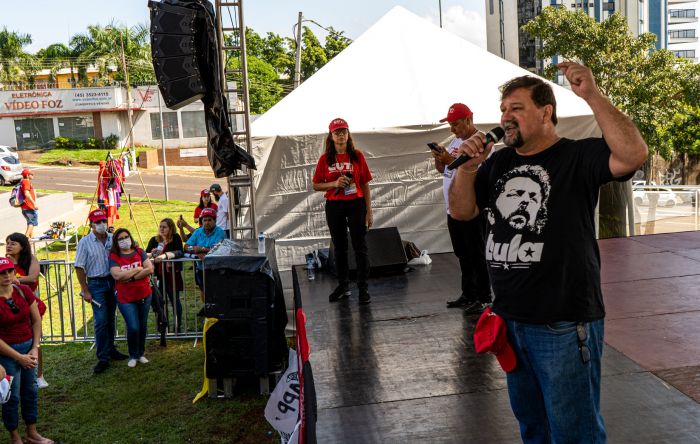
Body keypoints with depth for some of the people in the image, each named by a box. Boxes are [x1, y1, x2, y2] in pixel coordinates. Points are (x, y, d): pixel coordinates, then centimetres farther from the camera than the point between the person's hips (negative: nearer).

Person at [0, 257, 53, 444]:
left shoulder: (24, 291, -4)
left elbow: (36, 320, 3)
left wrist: (35, 348, -5)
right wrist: (18, 357, -14)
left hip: (28, 347, 5)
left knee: (30, 391, 15)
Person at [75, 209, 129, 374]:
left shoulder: (113, 239, 3)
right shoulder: (85, 242, -7)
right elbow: (79, 268, -7)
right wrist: (85, 291, -10)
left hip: (113, 282, 4)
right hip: (96, 284, -4)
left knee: (110, 319, 13)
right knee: (101, 321, -7)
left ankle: (110, 349, 28)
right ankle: (103, 358, -2)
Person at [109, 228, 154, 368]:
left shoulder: (140, 252, 2)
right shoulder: (113, 257, -4)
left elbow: (150, 269, -10)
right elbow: (117, 275, -19)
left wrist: (130, 277, -16)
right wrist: (137, 269, -13)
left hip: (144, 295, 3)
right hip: (126, 298, -3)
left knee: (143, 326, 12)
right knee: (133, 328, -9)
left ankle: (141, 353, 31)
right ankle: (133, 356, 13)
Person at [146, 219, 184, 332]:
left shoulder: (175, 238, -1)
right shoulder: (154, 240, 10)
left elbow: (179, 252, -15)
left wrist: (165, 255, -27)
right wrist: (151, 254, -18)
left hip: (172, 275, -3)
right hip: (158, 275, 3)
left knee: (175, 300, 4)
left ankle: (177, 326, 15)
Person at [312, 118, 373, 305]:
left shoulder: (357, 156, -1)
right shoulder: (325, 159, 1)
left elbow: (365, 184, 2)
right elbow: (316, 185, 4)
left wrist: (368, 211, -1)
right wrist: (334, 183, -15)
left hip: (356, 205, -1)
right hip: (334, 207, 2)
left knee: (360, 247, 0)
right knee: (339, 247, 11)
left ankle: (363, 287, 7)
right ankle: (343, 286, 22)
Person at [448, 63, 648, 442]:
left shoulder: (578, 157, -9)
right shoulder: (497, 163, 9)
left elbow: (633, 154, -26)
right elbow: (461, 212, 9)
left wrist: (591, 95, -28)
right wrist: (467, 168, -8)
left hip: (564, 324, -6)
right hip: (509, 321, 6)